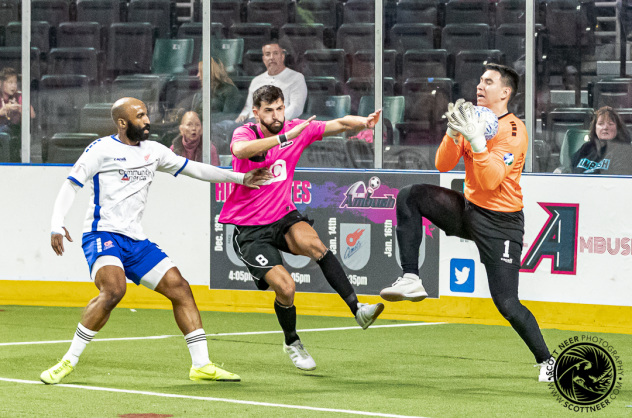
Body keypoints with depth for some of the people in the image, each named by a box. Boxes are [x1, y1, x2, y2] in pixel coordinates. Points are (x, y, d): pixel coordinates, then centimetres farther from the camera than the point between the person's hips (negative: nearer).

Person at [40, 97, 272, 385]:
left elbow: (193, 169, 20)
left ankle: (201, 365, 5)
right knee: (114, 289, -31)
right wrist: (57, 224, -20)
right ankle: (68, 362, -22)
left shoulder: (153, 151, 14)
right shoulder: (101, 149, -5)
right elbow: (71, 185, -6)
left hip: (135, 240, 7)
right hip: (103, 235, -7)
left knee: (179, 288, -1)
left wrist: (241, 178, 17)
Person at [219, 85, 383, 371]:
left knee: (313, 243, -30)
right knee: (285, 287, -16)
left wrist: (364, 122, -29)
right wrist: (285, 137, -48)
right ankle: (292, 343, 13)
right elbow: (241, 150, -39)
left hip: (283, 217, 3)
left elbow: (339, 124, -7)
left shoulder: (296, 129, -2)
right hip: (249, 229, -3)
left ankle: (357, 309, -31)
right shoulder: (245, 133, -15)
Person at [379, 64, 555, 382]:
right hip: (468, 210, 7)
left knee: (507, 305, -10)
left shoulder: (513, 130, -16)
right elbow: (443, 165, 1)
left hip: (500, 224, -7)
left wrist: (477, 140, -34)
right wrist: (453, 133, -15)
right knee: (410, 196, -11)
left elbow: (491, 180, -26)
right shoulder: (474, 119, 5)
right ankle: (411, 280, -13)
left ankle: (546, 361, 8)